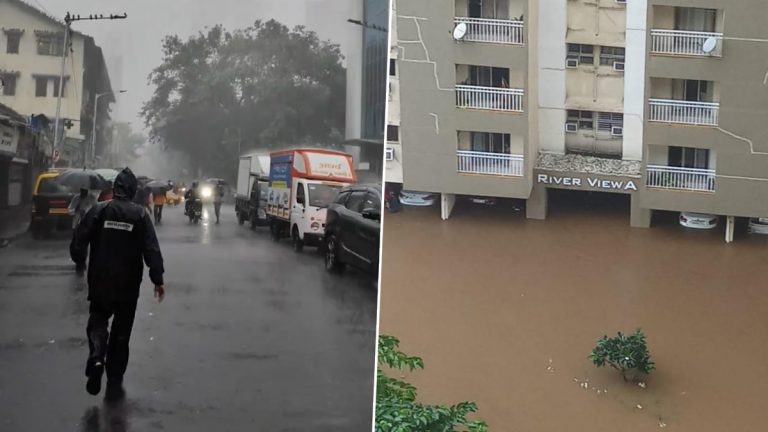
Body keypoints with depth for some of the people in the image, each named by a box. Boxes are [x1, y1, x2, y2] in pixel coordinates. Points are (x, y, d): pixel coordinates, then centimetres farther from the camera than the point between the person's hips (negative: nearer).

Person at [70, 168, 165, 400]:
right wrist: (158, 279, -5)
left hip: (99, 283, 0)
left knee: (97, 321, 17)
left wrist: (81, 263, 12)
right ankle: (114, 383, 13)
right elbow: (152, 250, -11)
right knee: (121, 333, 12)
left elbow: (77, 243, -6)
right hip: (128, 285, 0)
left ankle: (96, 359, -12)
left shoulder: (99, 210, -5)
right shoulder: (140, 214, -6)